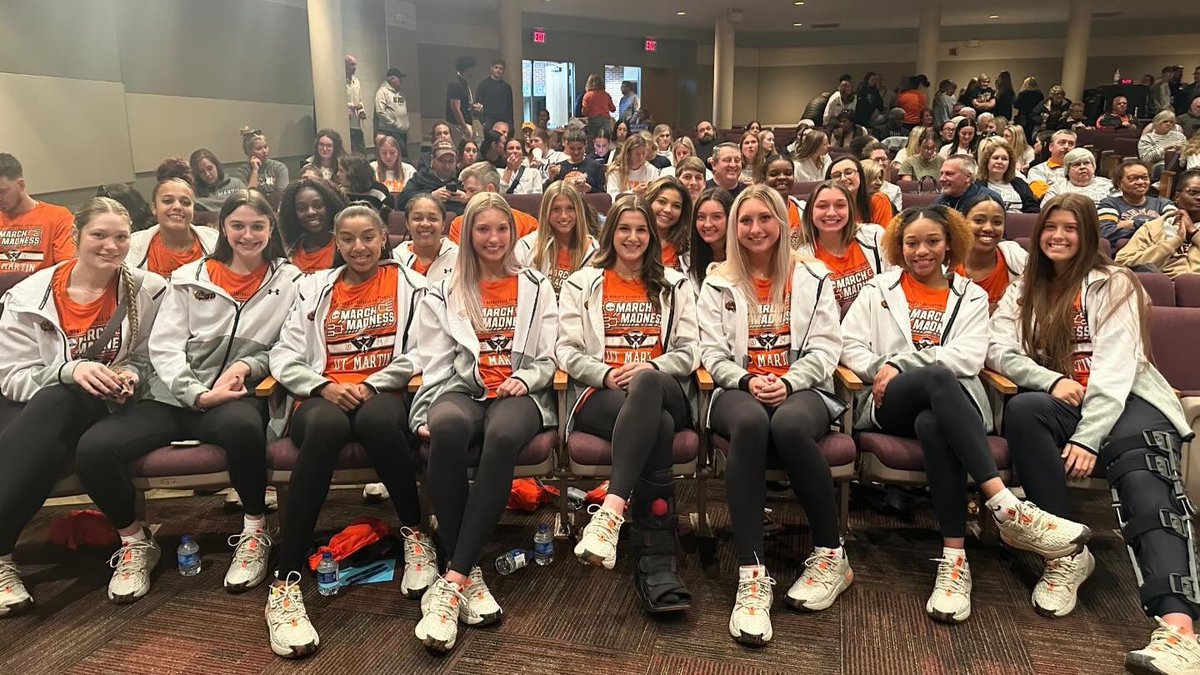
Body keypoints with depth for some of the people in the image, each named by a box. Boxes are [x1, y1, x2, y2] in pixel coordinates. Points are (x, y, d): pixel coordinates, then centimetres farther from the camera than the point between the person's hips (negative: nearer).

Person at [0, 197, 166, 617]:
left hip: (102, 411, 0)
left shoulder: (148, 291, -1)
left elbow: (149, 360, 8)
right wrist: (69, 370, -24)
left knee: (59, 404, -36)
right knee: (46, 448, -36)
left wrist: (132, 374, -17)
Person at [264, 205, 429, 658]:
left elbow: (419, 353, 2)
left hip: (383, 393, -1)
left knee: (378, 421, -40)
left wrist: (369, 385, -10)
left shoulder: (408, 284, 13)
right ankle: (285, 583, -36)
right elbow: (284, 356, 11)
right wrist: (324, 387, -8)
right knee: (326, 427, -38)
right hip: (322, 395, 1)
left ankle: (414, 534, -15)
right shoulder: (314, 287, 19)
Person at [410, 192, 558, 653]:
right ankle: (469, 574, -32)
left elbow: (549, 358, 13)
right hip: (461, 390, 0)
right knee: (447, 429, -39)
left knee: (502, 435, -39)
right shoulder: (444, 293, 17)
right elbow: (435, 363, 10)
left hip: (520, 394, 0)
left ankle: (452, 579, -38)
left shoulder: (537, 288, 18)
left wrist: (524, 379, -9)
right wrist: (431, 411, -7)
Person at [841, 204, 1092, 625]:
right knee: (937, 378, -38)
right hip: (890, 404, 0)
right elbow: (850, 346, 10)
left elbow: (969, 358, 0)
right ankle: (1008, 509, -46)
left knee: (932, 425, -40)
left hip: (950, 402, 1)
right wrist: (884, 370, -9)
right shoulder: (878, 290, 21)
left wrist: (899, 362, -9)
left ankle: (954, 560, -41)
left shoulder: (972, 297, 19)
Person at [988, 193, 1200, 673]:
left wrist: (1087, 438, -20)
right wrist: (1051, 381, -15)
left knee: (1144, 480, -32)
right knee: (1021, 410, -32)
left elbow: (1115, 367, -8)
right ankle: (1067, 553, -25)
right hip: (1058, 403, 3)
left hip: (1124, 402, -3)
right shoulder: (1024, 290, 18)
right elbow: (999, 351, 4)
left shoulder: (1114, 284, 4)